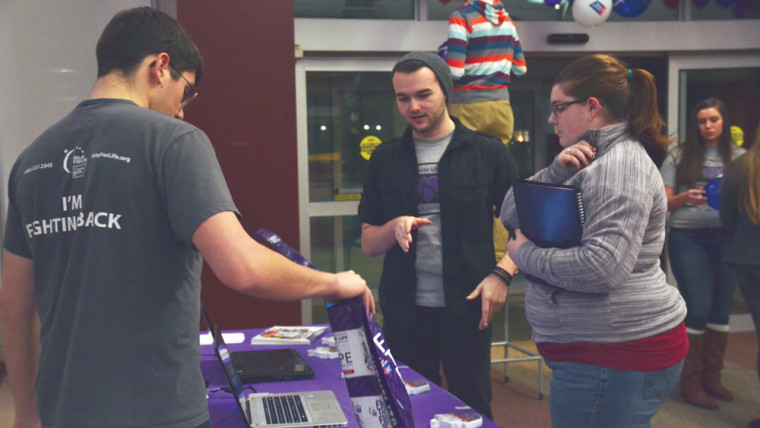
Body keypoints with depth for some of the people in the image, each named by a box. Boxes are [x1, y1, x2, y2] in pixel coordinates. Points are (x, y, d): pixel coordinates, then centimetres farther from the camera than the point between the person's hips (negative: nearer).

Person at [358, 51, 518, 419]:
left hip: (467, 308, -2)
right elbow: (368, 244, 9)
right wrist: (395, 227, -11)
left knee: (473, 410, 9)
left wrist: (502, 273, -14)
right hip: (404, 311, 3)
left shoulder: (488, 153, -1)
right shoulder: (385, 159, 7)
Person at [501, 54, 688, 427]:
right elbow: (510, 214, 8)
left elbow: (602, 267, -28)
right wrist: (556, 171, -8)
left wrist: (525, 254, -15)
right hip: (597, 347, 9)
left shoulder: (620, 163, -16)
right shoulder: (591, 161, 14)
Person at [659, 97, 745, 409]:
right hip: (688, 237, -3)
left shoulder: (739, 157, 9)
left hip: (726, 237, 3)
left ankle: (712, 376, 21)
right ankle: (690, 382, 8)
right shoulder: (679, 156, 3)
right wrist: (685, 198, -18)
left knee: (721, 307, 7)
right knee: (698, 307, -5)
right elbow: (663, 202, 2)